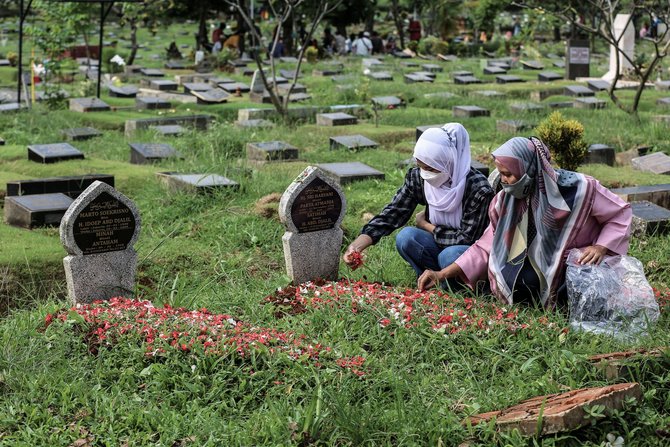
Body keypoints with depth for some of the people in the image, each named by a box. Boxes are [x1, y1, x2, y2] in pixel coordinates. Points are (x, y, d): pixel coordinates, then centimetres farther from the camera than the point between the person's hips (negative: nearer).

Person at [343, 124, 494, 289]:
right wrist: (357, 245, -26)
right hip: (440, 245, 5)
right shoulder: (418, 178, -12)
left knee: (450, 255, -36)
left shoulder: (478, 188, -26)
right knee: (405, 237, -23)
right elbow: (392, 213, -13)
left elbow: (466, 239, -21)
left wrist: (426, 226, -13)